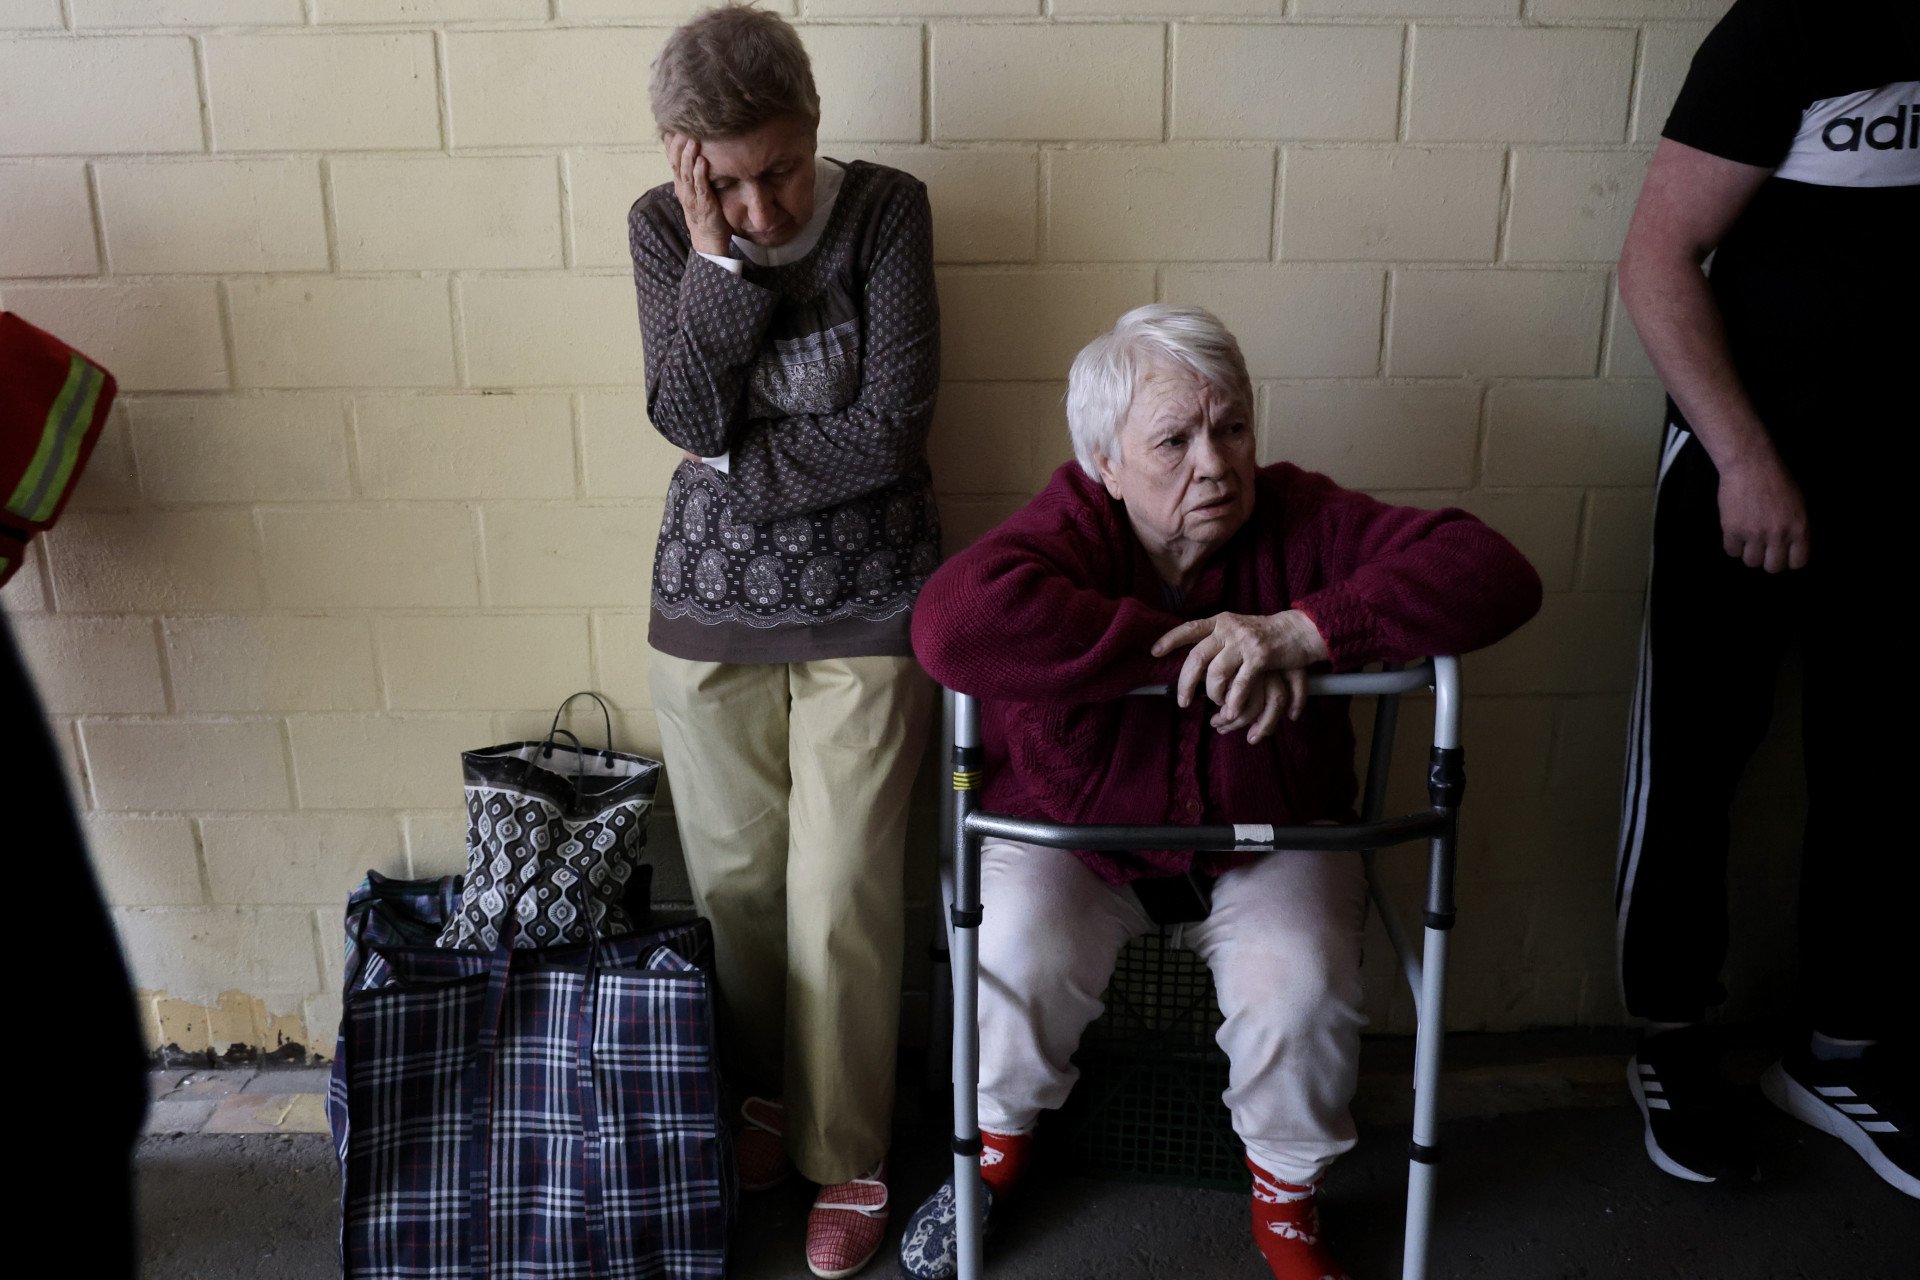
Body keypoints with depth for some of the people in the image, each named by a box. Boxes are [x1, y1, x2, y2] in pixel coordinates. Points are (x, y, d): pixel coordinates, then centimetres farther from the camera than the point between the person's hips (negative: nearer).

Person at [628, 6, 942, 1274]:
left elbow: (890, 426, -17)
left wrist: (740, 474, -12)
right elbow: (689, 418, -14)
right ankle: (763, 1100, 39)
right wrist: (717, 254, -21)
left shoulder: (885, 209, -10)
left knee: (840, 899, 1)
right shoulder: (665, 226, -3)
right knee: (734, 880, 13)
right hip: (710, 599, 3)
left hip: (863, 602, -2)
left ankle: (847, 1158, 23)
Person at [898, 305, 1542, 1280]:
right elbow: (953, 623, -42)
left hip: (1265, 841, 2)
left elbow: (1496, 574, -20)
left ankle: (1286, 1201, 10)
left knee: (1301, 986, -23)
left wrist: (1301, 631, -34)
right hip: (1074, 833, -1)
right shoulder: (1070, 530, -20)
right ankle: (997, 1145, 10)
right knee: (1017, 959, -26)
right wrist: (1196, 651, -38)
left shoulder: (1297, 520, -13)